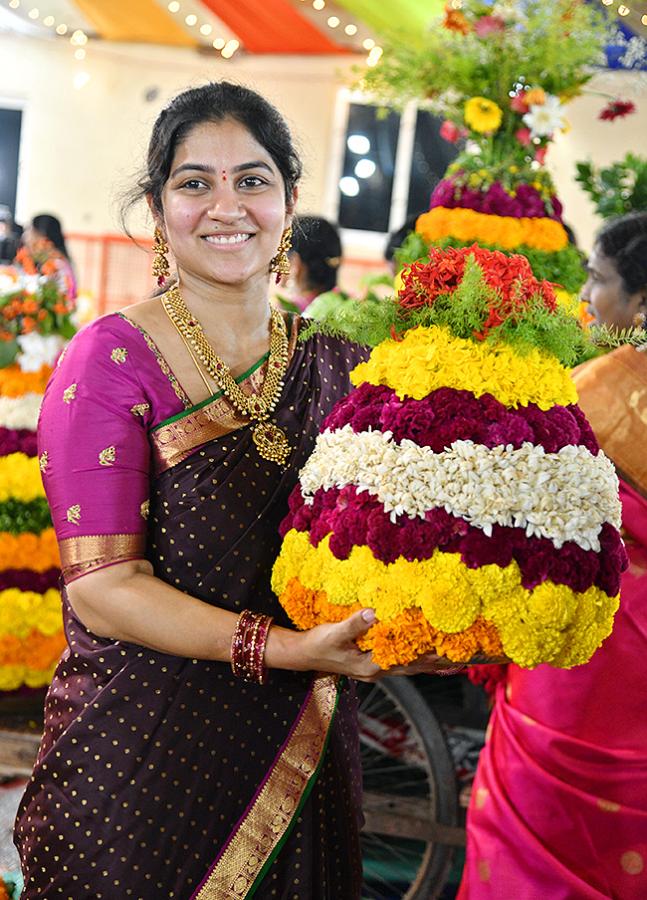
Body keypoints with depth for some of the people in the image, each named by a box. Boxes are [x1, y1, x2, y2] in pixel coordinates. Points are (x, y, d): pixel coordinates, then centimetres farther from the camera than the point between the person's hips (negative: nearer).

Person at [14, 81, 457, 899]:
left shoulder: (331, 367, 5)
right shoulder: (113, 358, -10)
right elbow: (101, 585, -16)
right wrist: (283, 649, -27)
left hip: (300, 758, 5)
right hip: (138, 762, -4)